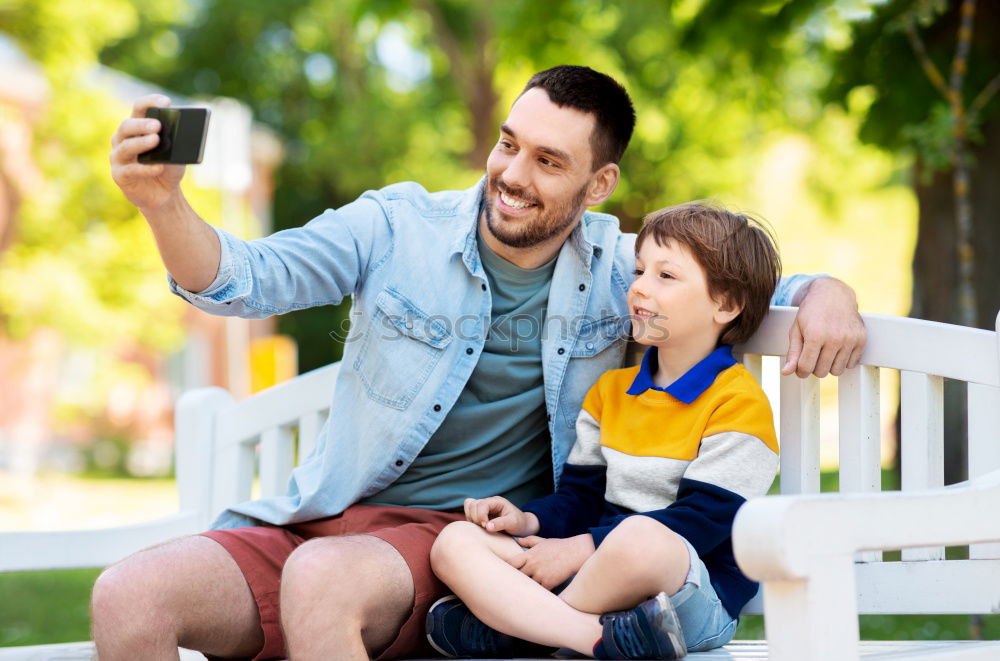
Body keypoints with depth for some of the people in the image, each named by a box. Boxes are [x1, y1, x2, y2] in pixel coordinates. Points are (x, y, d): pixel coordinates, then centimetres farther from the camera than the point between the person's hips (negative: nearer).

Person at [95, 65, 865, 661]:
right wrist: (165, 202, -25)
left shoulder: (618, 267, 6)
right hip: (322, 518, 2)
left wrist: (827, 293, -8)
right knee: (127, 597, -23)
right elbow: (245, 278, -5)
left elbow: (760, 293, 17)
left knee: (323, 577, -37)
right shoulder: (398, 224, 4)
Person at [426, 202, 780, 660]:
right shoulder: (610, 391, 21)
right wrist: (529, 521, -2)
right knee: (454, 542, -11)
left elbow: (702, 519, -12)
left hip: (698, 592, -7)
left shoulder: (738, 401, -4)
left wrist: (581, 548, -16)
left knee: (640, 535, -41)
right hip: (593, 576, 7)